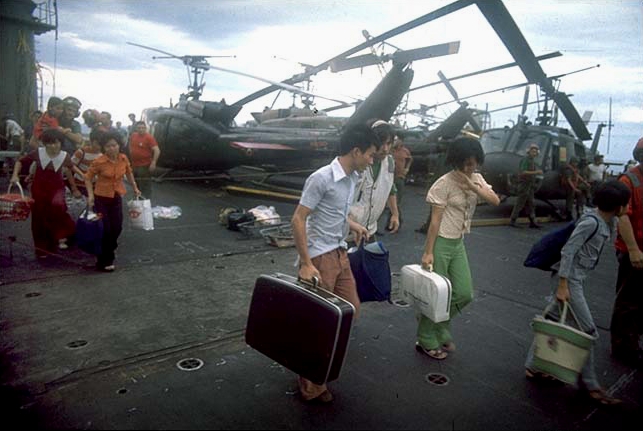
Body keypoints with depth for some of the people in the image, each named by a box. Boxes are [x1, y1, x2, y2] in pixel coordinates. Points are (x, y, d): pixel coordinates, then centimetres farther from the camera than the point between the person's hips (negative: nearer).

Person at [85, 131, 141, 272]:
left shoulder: (124, 158, -6)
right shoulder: (99, 162, -18)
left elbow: (129, 173, 13)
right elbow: (88, 178, -8)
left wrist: (135, 188, 17)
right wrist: (90, 195, -18)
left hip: (117, 198, 4)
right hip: (101, 198, -4)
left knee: (117, 228, 11)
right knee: (104, 230, -2)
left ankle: (108, 252, 37)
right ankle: (104, 261, 11)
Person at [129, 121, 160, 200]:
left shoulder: (149, 137, -14)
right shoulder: (133, 136, 7)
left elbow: (157, 150, -22)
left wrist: (153, 162, -28)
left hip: (145, 167, -8)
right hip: (134, 166, 8)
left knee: (146, 187, -6)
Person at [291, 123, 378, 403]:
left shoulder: (352, 178, 7)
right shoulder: (322, 178, -20)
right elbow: (298, 220, -20)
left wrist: (353, 226, 12)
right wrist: (306, 264, -21)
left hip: (340, 253, 9)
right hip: (320, 257, -9)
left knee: (351, 308, 17)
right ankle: (311, 386, 19)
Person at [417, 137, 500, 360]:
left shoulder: (476, 179, 6)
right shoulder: (445, 183, -15)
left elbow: (495, 200, -8)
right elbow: (435, 220, -17)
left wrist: (472, 186, -21)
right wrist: (428, 252, -17)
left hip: (458, 244, 7)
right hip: (441, 242, -7)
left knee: (464, 293, 9)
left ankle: (441, 329, 31)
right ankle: (426, 341, 20)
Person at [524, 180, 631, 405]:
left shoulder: (607, 222, 7)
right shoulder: (591, 222, -20)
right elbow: (568, 251, -22)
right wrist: (563, 286, -23)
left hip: (576, 278, 9)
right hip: (569, 279, -9)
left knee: (552, 321, 15)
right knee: (587, 331, -1)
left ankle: (532, 367, 27)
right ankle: (589, 384, 15)